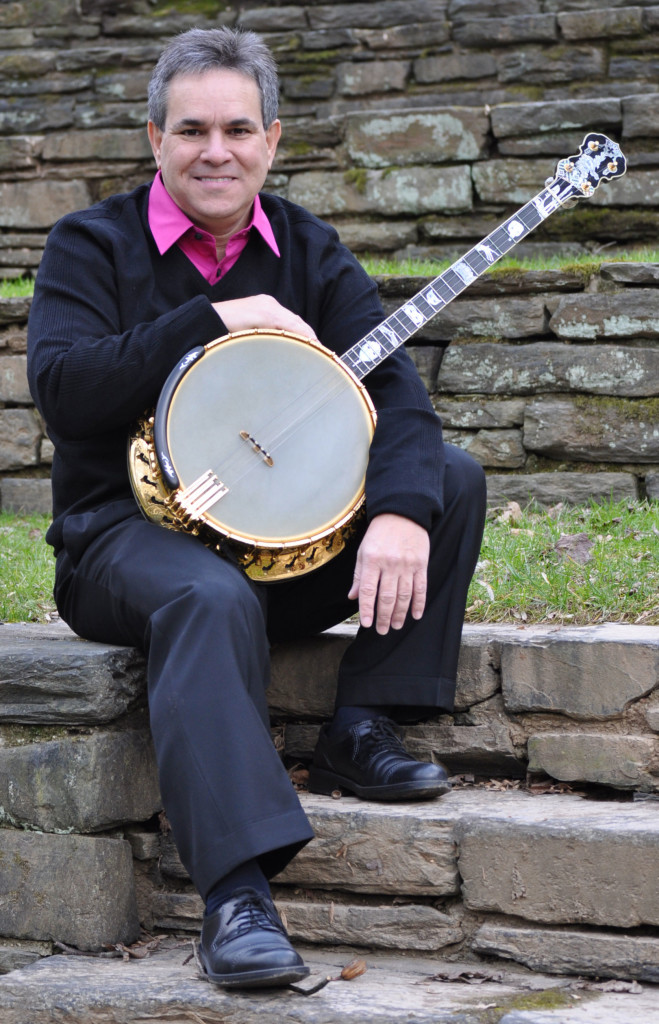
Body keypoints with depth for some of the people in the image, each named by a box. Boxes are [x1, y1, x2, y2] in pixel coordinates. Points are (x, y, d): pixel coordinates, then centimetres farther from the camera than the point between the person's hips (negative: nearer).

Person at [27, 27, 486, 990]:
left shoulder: (306, 250, 9)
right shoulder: (92, 246, 0)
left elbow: (391, 382, -6)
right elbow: (61, 389, -18)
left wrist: (402, 511, -26)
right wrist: (212, 321, -18)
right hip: (128, 533, -5)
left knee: (452, 476, -12)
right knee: (213, 599, -38)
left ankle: (362, 731, -10)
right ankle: (239, 897, -47)